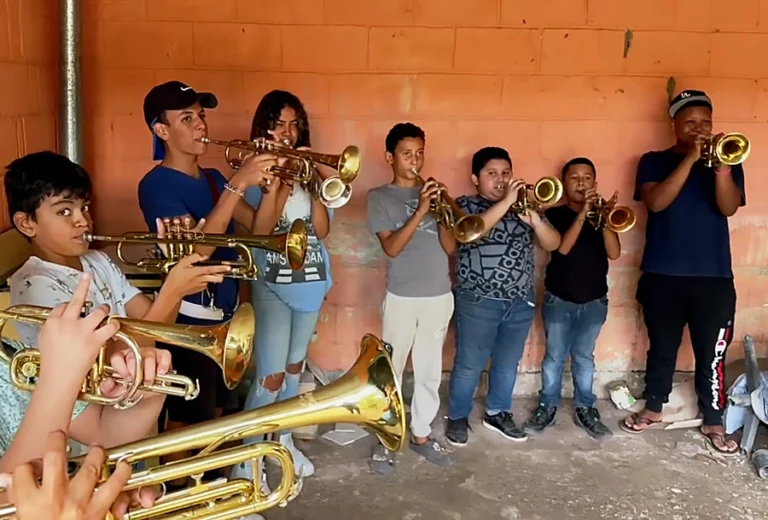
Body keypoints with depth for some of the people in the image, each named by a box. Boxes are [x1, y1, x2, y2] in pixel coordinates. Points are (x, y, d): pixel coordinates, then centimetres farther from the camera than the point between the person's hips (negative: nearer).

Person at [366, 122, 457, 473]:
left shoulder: (431, 192, 10)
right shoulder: (380, 197, -1)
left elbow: (450, 246, 4)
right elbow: (391, 247, -13)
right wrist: (420, 211, -20)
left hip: (439, 295, 4)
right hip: (402, 297, -4)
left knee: (430, 372, 12)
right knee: (390, 371, 3)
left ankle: (421, 435, 25)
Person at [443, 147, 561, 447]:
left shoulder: (523, 206, 9)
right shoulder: (465, 205, -3)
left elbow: (552, 244, -1)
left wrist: (534, 219, -20)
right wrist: (506, 202, -28)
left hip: (521, 302, 5)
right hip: (478, 302, -4)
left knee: (508, 364, 16)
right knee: (469, 365, 4)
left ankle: (497, 413, 33)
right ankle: (457, 417, 21)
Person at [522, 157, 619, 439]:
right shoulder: (554, 214, -4)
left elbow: (614, 253, -11)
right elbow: (563, 247, -19)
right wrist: (582, 214, -26)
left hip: (594, 300, 2)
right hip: (558, 299, -2)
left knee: (584, 357, 11)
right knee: (554, 356, 6)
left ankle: (585, 408, 21)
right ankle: (548, 405, 19)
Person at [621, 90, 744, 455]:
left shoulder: (726, 162, 7)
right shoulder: (654, 161, 4)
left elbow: (728, 208, -9)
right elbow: (655, 202, -15)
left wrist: (721, 167, -25)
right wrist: (690, 159, -20)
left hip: (714, 277, 1)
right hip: (662, 275, 0)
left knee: (711, 354, 5)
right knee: (662, 348, 13)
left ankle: (713, 422, 20)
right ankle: (653, 409, 29)